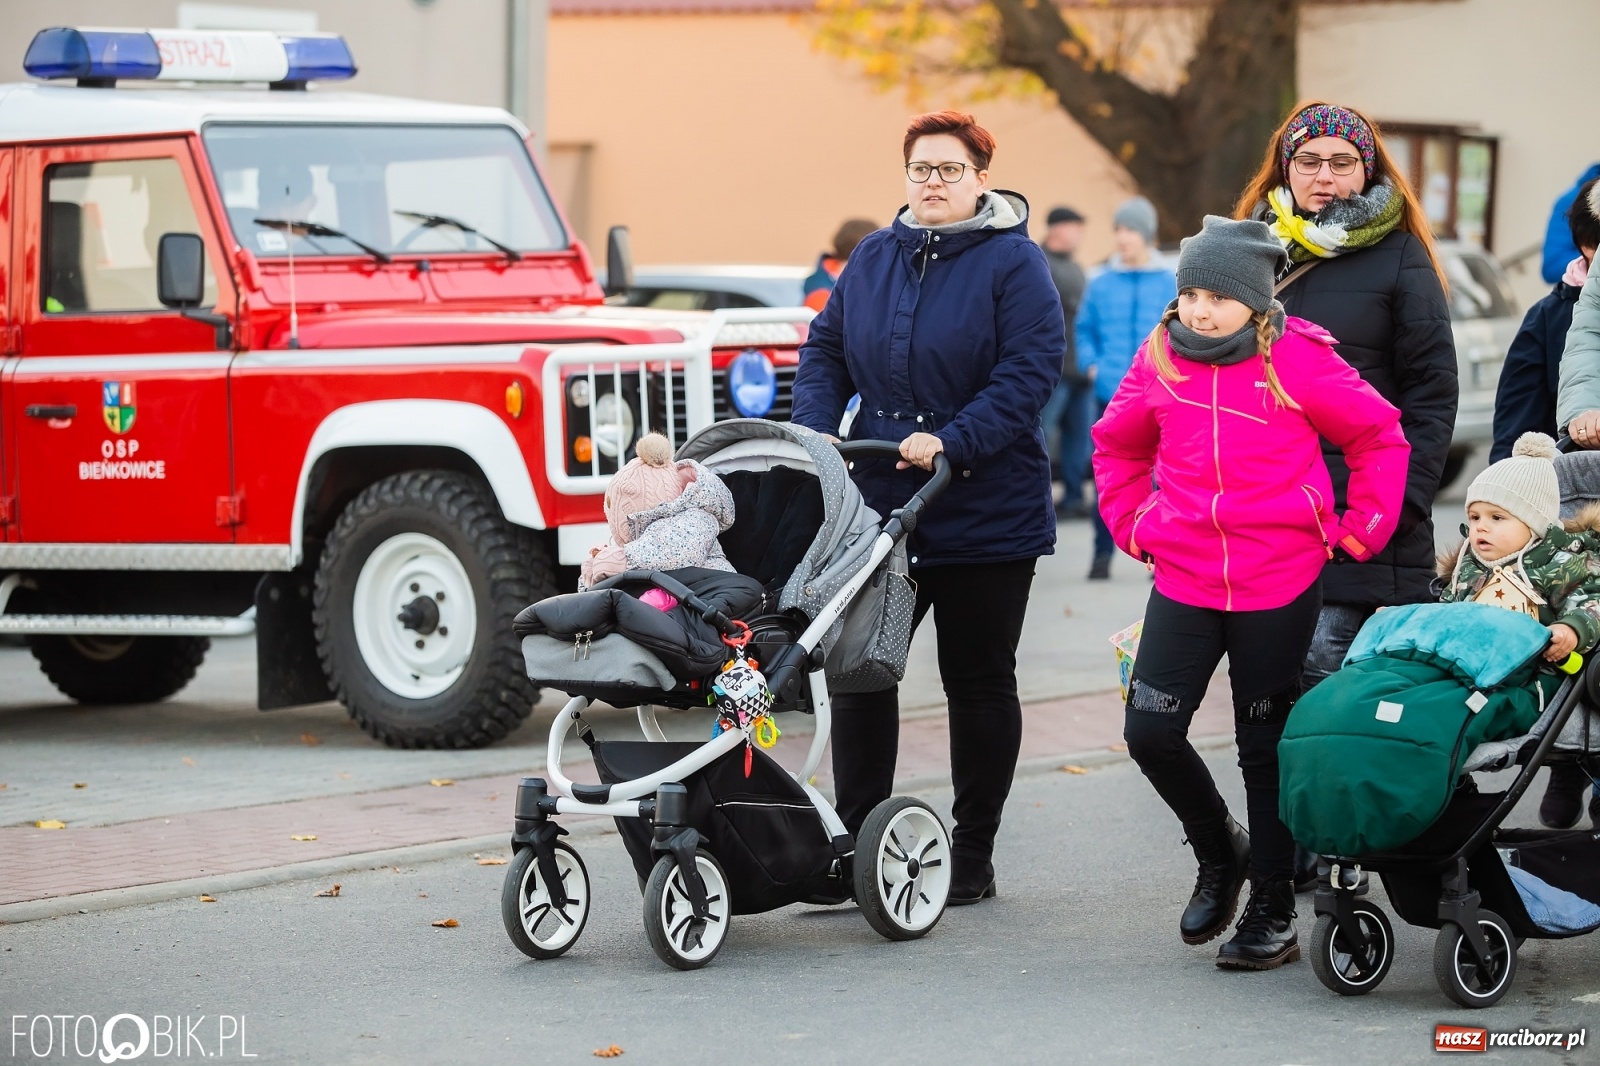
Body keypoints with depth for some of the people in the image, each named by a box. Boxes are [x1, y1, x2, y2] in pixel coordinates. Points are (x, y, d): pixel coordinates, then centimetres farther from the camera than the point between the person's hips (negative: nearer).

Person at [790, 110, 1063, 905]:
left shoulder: (1013, 264, -7)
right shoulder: (873, 258, 9)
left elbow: (1029, 372, -15)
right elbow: (826, 349, 14)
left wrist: (951, 441, -25)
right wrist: (815, 431, -4)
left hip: (985, 510, -4)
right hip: (877, 508, 4)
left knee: (979, 683, 5)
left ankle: (972, 858, 14)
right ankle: (856, 847, 9)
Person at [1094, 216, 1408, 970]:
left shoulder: (1297, 358, -8)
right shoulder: (1160, 359, 3)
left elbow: (1380, 436, 2)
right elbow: (1117, 444, 21)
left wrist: (1358, 531, 1)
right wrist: (1133, 524, 13)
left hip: (1280, 586, -3)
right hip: (1184, 581, 3)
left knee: (1266, 746, 4)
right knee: (1151, 732, -5)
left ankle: (1272, 912, 15)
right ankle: (1218, 852, 22)